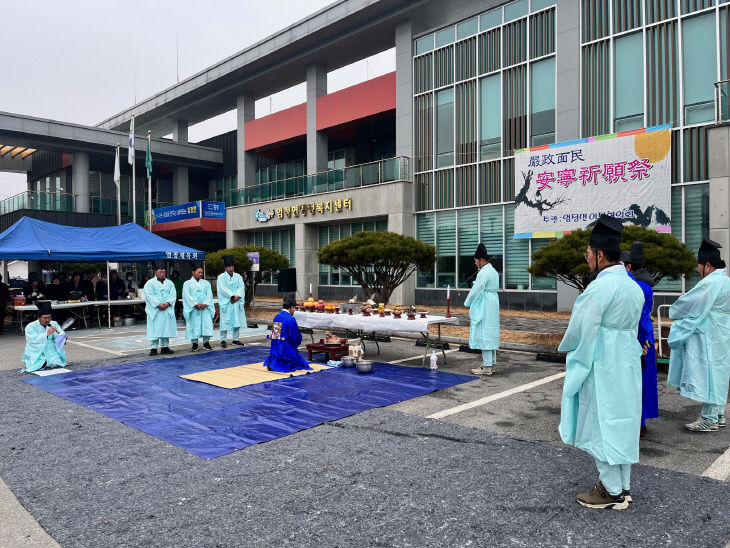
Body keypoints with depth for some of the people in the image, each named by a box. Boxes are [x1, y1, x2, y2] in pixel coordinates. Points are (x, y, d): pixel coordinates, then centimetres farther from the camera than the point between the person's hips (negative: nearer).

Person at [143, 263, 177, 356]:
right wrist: (158, 305, -17)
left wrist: (168, 303, -12)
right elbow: (149, 295, -8)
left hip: (167, 310, 4)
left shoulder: (169, 283, 14)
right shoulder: (150, 283, 3)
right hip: (154, 310, -4)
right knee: (154, 329, -5)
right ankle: (153, 348, -2)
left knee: (166, 327, 4)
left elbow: (173, 294, 5)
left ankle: (165, 347, 11)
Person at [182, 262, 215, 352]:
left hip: (205, 308, 2)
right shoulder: (187, 283, 7)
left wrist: (205, 304, -12)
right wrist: (195, 304, -16)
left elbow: (209, 294, 5)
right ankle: (194, 344, 3)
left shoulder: (206, 283, 15)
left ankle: (206, 342, 1)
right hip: (193, 309, -2)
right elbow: (186, 295, -4)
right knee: (193, 325, -2)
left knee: (207, 323, -5)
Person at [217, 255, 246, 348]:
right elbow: (223, 289, -12)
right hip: (226, 303, -4)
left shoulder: (238, 276, 11)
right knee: (225, 321, -3)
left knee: (237, 321, 6)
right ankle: (223, 340, 4)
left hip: (237, 303, 4)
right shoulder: (221, 277, -1)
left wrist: (237, 296, -15)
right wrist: (233, 296, -20)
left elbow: (241, 287, 1)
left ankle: (235, 339, 15)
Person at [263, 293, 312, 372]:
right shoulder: (291, 319, -17)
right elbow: (294, 338, -14)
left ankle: (272, 362, 5)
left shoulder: (276, 317, 5)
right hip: (286, 350, -8)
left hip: (274, 350, 8)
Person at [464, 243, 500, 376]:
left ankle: (487, 367, -4)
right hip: (492, 306, 10)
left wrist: (467, 303, -2)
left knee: (484, 335, -7)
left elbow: (476, 290, -18)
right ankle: (491, 363, 21)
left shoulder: (484, 273, -18)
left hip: (484, 308, -10)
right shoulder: (493, 271, 14)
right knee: (491, 334, 14)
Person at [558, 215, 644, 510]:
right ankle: (622, 487, 27)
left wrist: (565, 347, 2)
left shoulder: (600, 287, -21)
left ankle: (612, 492, 14)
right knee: (622, 424, 16)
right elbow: (630, 327, 13)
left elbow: (581, 330, -18)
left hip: (602, 368, -9)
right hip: (627, 364, 9)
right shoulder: (633, 286, 7)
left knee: (602, 425, 3)